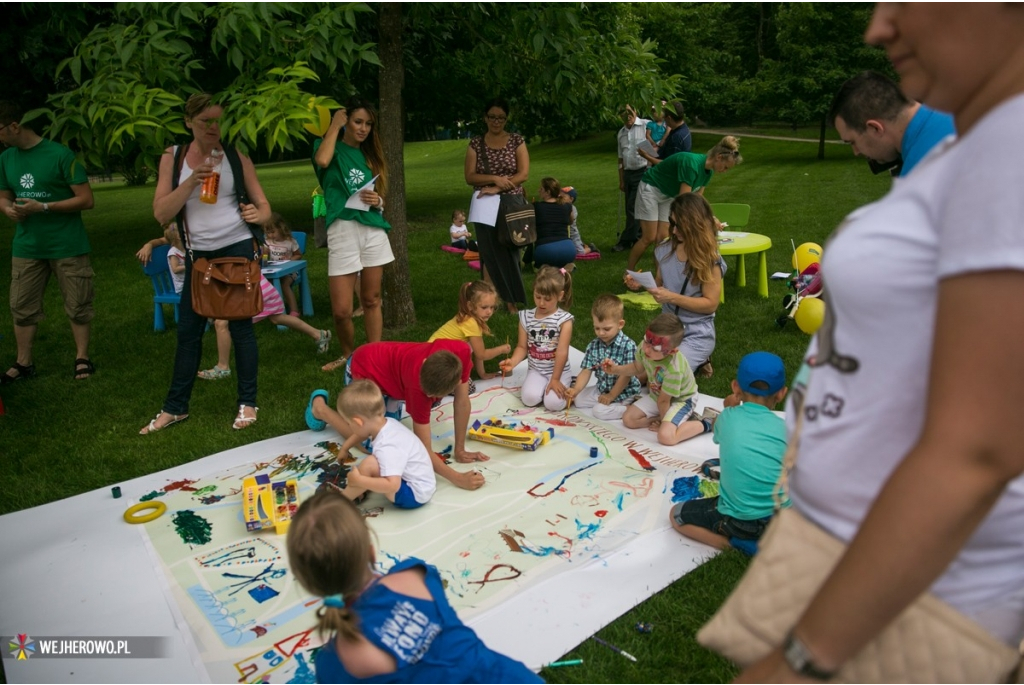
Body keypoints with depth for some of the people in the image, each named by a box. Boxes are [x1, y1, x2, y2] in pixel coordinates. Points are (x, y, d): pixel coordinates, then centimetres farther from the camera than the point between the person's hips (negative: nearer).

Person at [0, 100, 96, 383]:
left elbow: (86, 199, -11)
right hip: (26, 247, 5)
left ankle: (82, 358, 18)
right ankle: (23, 363, 19)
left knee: (77, 306, 5)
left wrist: (43, 207, -19)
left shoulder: (60, 154, -11)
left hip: (67, 246, -5)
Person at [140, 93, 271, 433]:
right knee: (188, 330, 8)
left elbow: (264, 207, 1)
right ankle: (175, 407, 20)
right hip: (198, 254, 2)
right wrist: (192, 180, -18)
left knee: (240, 326, 3)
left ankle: (247, 403, 14)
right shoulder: (173, 158, 2)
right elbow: (161, 213, -7)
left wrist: (257, 214, -23)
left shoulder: (236, 156, -1)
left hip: (237, 249, -2)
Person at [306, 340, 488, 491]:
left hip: (391, 362, 6)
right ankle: (320, 407, 10)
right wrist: (458, 479, -47)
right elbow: (423, 450, -36)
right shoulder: (419, 383, -41)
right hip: (364, 369, -6)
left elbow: (462, 402, -18)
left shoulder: (462, 352, -32)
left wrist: (460, 450, -17)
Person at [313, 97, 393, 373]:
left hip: (373, 229, 4)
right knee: (341, 310, -5)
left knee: (371, 300, 10)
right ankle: (348, 353, 22)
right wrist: (335, 125, -8)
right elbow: (322, 160, -22)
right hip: (342, 230, -4)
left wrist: (377, 201, -4)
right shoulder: (330, 147, 3)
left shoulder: (369, 155, 16)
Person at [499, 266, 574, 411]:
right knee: (529, 398, -22)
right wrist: (513, 361, -20)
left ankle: (562, 386, 11)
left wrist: (555, 379, -17)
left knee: (553, 403, -21)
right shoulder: (526, 317, -2)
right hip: (536, 370, 3)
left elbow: (562, 352, -15)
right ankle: (540, 385, 11)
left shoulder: (564, 319, -13)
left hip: (560, 371, -2)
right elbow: (522, 347, 1)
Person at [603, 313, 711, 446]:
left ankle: (706, 424, -4)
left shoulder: (674, 369, -42)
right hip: (656, 395, 8)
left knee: (665, 436, -29)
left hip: (681, 400, -8)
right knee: (628, 419, 0)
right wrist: (616, 369, -14)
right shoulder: (644, 347, -23)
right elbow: (637, 368, 1)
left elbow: (663, 401, -25)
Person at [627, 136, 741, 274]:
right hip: (651, 189, -8)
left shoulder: (708, 172, -6)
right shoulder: (692, 164, -33)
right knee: (649, 238, -8)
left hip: (669, 195, 8)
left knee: (663, 238, 0)